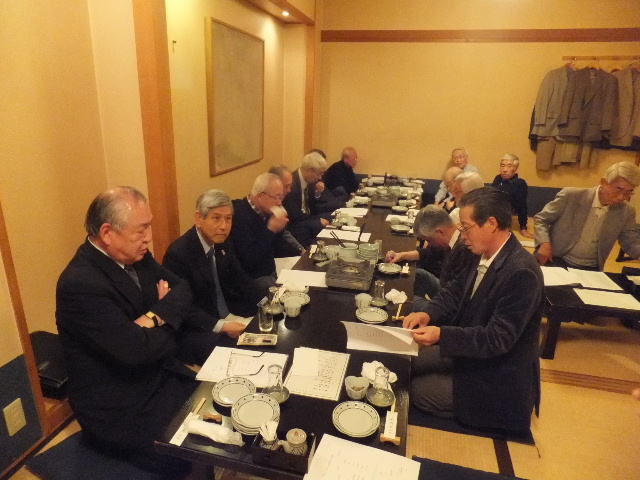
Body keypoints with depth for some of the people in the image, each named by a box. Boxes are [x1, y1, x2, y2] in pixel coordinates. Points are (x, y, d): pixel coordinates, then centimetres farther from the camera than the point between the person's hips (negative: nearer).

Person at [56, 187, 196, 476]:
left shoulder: (135, 255, -1)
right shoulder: (80, 283, -27)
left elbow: (182, 290, 3)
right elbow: (137, 350, -30)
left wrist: (155, 317, -17)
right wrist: (165, 324, -10)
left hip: (159, 376, 8)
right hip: (120, 409, -7)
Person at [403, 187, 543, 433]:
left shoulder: (521, 272, -31)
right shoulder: (484, 255, -5)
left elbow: (498, 339, -30)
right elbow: (455, 290, 6)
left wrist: (442, 335, -35)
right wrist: (428, 314, -12)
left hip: (498, 377, -8)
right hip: (470, 351, 8)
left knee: (416, 392, -5)